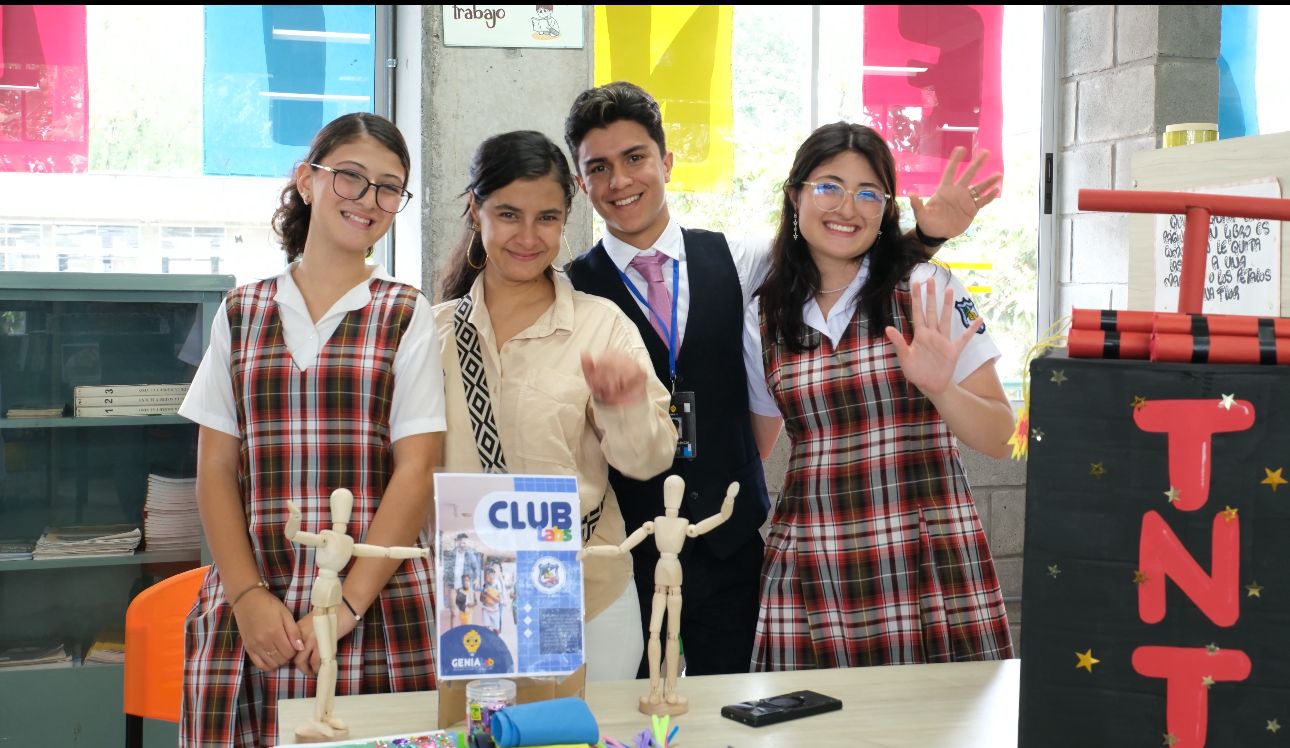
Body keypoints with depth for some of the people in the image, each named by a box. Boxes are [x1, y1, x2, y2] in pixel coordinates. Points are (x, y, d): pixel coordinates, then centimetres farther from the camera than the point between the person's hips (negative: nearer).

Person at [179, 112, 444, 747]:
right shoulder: (240, 313, 10)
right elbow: (215, 471, 7)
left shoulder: (407, 318, 4)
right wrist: (248, 596, -6)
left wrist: (346, 606, -11)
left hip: (378, 603, -1)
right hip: (248, 608, 2)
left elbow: (416, 473, -3)